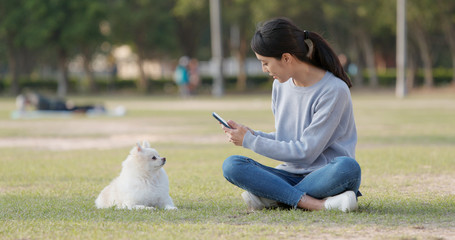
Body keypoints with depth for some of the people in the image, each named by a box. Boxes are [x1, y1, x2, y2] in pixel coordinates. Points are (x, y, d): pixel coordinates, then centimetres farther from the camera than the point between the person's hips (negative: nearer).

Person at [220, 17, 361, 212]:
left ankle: (270, 198, -25)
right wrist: (253, 135, 0)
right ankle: (317, 204, -30)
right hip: (290, 175, 5)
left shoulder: (334, 90, -14)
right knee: (231, 165, -19)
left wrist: (250, 141, -10)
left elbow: (306, 151, -15)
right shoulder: (281, 85, 9)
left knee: (347, 167, -40)